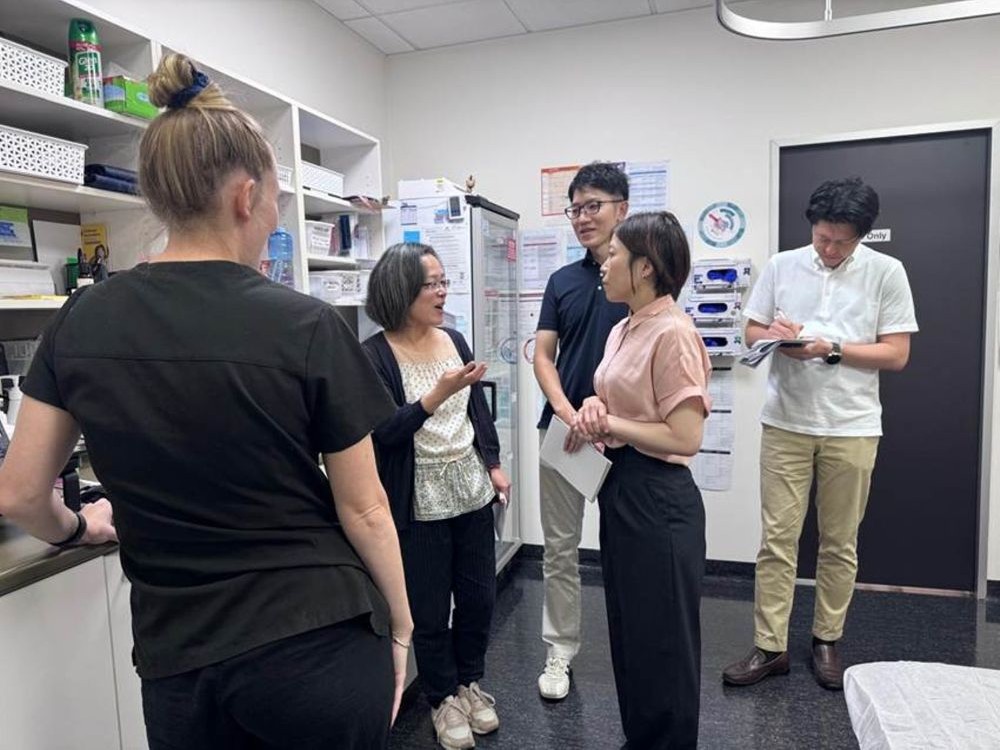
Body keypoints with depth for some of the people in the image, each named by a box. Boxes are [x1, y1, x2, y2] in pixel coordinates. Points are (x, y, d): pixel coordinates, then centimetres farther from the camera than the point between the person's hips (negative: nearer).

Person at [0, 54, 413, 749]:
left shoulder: (81, 322, -4)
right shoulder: (308, 327, -16)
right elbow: (363, 510, -10)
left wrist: (77, 527, 26)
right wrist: (402, 627, 4)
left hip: (179, 660, 4)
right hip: (321, 646, -3)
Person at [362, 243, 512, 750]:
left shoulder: (455, 340, 5)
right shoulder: (374, 354, -13)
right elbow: (383, 432, -19)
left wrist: (494, 465, 11)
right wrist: (436, 394, -28)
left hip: (472, 492, 5)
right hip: (420, 505, -5)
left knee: (478, 596, 15)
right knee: (429, 610, 9)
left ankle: (469, 681, 39)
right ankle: (443, 697, 33)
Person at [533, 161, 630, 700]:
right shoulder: (562, 281, 8)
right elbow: (542, 355, 4)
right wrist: (566, 411, -14)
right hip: (562, 428, 4)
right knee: (559, 547, 11)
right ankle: (559, 650, 27)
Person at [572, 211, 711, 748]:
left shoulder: (673, 333, -19)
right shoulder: (623, 330, 9)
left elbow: (685, 438, -23)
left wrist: (607, 423, -16)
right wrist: (593, 408, -5)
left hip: (657, 500, -9)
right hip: (619, 490, 10)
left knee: (662, 643, 10)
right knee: (628, 633, 23)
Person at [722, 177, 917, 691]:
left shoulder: (886, 272, -1)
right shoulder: (781, 266, 4)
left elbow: (897, 355, -4)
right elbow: (752, 332, 8)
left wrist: (832, 350, -16)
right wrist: (775, 336, -14)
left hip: (851, 428, 0)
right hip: (785, 423, 1)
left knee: (840, 543, 11)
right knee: (777, 539, 3)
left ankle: (826, 641, 28)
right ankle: (769, 646, 14)